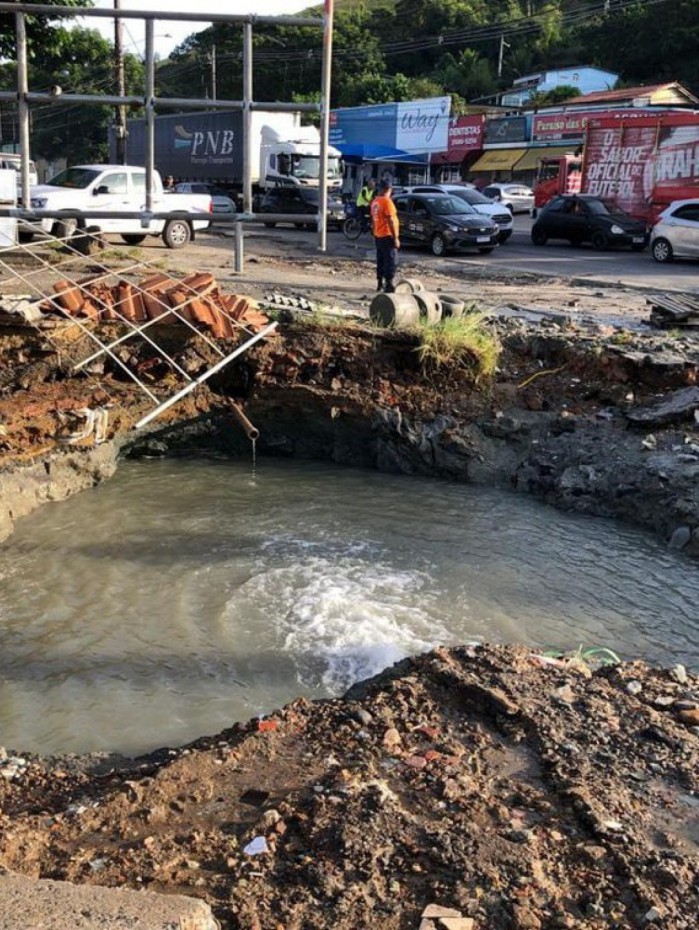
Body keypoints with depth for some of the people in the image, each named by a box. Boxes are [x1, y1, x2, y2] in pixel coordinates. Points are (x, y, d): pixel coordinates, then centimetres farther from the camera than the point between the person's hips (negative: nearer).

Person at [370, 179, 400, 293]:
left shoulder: (375, 201, 9)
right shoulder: (387, 201, -15)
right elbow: (390, 221, -19)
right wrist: (396, 238, -18)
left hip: (378, 236, 8)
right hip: (387, 236, -8)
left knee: (381, 260, 14)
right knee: (391, 261, -6)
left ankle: (380, 284, 18)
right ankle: (389, 285, -11)